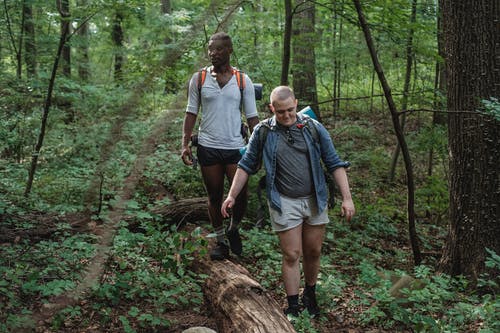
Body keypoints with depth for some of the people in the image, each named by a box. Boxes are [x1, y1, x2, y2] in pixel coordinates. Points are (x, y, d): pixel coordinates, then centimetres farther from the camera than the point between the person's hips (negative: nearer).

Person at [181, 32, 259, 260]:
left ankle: (233, 229, 26)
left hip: (236, 148, 0)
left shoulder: (243, 80, 3)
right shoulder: (199, 78, 3)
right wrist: (185, 144, -5)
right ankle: (220, 241, 24)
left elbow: (252, 117, 5)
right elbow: (191, 113, 5)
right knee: (214, 197, 9)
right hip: (208, 148, 0)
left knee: (240, 196, -3)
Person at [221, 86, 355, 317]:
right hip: (284, 202, -2)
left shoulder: (314, 128, -2)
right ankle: (293, 307, 11)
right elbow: (246, 166, 6)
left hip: (315, 200, 2)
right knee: (291, 255, -1)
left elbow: (335, 164, 0)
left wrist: (347, 198, -6)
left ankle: (310, 294, 34)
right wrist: (232, 196, 3)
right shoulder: (263, 132, -4)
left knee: (313, 252, 12)